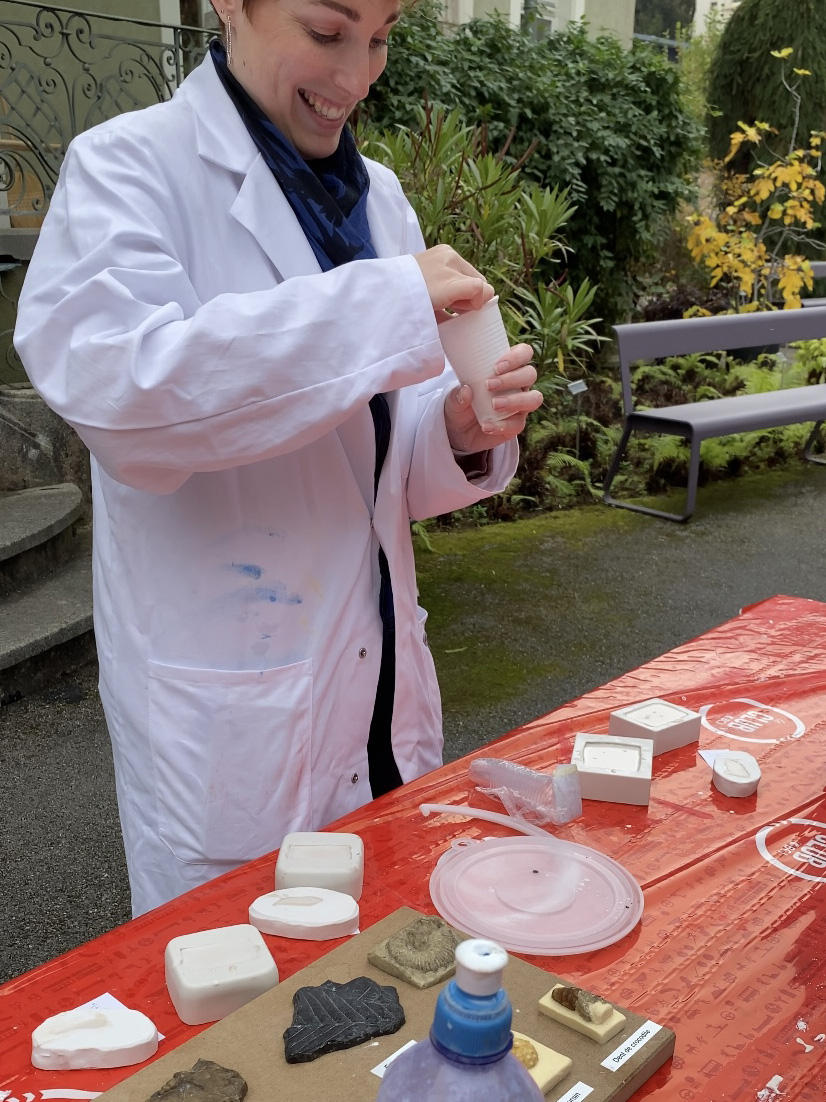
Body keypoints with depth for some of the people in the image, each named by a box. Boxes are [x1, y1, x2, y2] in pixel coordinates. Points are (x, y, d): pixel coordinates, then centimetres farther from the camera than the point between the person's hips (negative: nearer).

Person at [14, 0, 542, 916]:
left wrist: (464, 431, -11)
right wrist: (390, 302, -28)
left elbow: (380, 453, 11)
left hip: (378, 678, 6)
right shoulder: (129, 167, -9)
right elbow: (111, 380, -28)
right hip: (224, 704, -5)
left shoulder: (376, 193, 9)